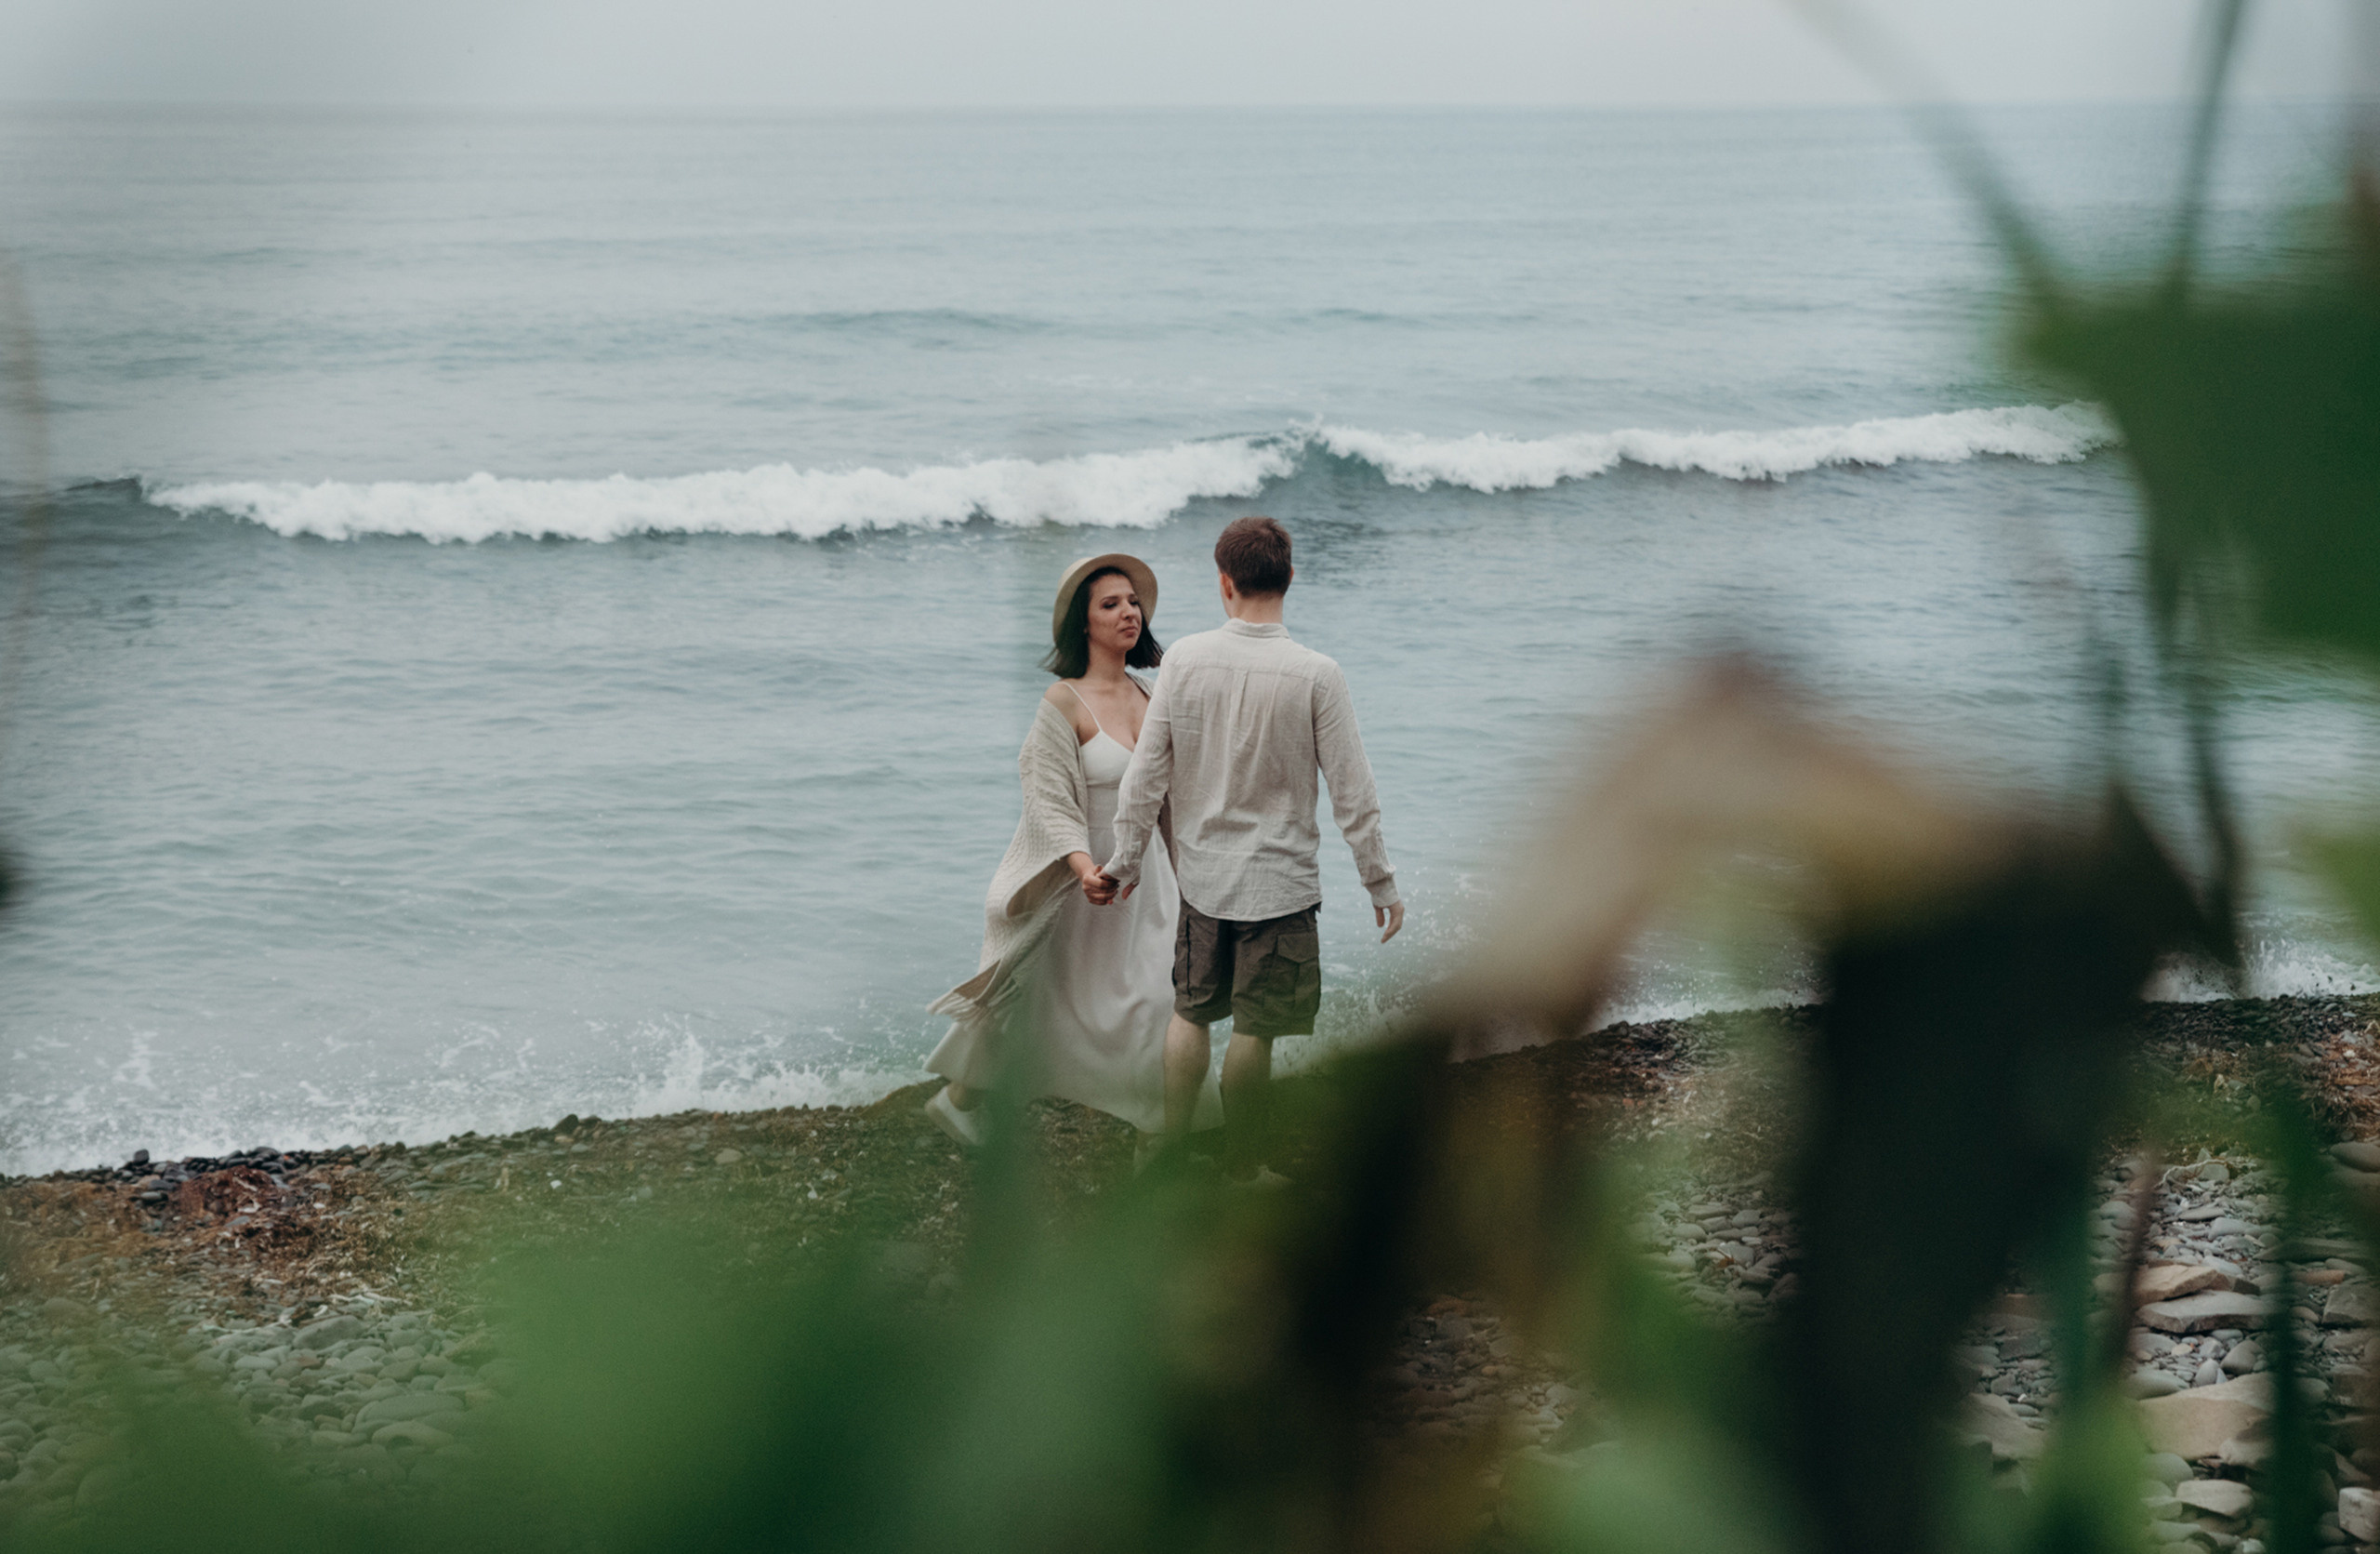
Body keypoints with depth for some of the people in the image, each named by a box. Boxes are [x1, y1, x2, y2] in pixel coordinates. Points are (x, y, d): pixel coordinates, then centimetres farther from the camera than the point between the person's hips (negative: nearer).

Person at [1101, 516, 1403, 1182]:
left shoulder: (1184, 658, -8)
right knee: (1253, 1028, 6)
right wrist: (1381, 882, -1)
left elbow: (1147, 773, -3)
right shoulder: (1315, 675, -15)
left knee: (1191, 1011, 18)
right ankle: (1241, 1167, 15)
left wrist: (1128, 859, 10)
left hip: (1201, 874, 3)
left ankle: (1170, 1143, 20)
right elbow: (1352, 792, -11)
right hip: (1278, 879, -3)